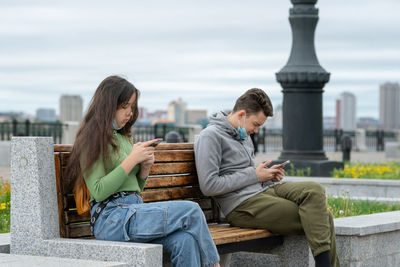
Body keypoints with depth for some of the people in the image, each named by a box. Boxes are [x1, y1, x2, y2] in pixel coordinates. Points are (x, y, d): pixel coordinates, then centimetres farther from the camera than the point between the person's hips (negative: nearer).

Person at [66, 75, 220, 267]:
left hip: (135, 211, 7)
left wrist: (145, 168, 7)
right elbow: (98, 192, -12)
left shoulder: (123, 137, 24)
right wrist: (132, 159, -11)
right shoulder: (92, 140, -1)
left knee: (184, 240, -25)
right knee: (191, 211, -19)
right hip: (111, 218, -7)